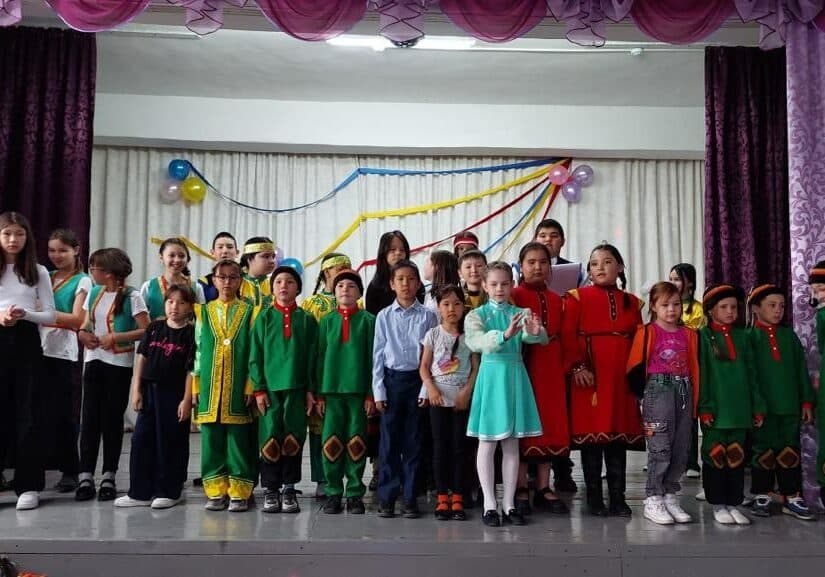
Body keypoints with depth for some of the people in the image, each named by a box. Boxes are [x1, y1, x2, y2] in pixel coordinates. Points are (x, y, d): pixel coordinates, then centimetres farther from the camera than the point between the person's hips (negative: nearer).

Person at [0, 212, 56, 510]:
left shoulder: (38, 272, 6)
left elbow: (50, 316, 2)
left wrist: (25, 314, -15)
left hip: (27, 343, 0)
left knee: (28, 413, 1)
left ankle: (28, 485, 8)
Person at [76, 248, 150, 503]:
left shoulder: (131, 297, -8)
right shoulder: (93, 293, 10)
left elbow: (146, 330, -12)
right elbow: (85, 324, 19)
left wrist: (116, 337, -18)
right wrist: (83, 333, -2)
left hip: (119, 364, -5)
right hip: (94, 360, 5)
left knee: (112, 418, 2)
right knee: (89, 417, 1)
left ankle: (108, 477, 12)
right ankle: (85, 476, 6)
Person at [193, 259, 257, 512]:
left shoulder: (249, 312, 5)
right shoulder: (203, 312, 12)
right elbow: (197, 350, 11)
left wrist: (251, 386, -7)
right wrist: (195, 386, 5)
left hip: (239, 387, -2)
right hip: (210, 387, 2)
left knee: (239, 441, 0)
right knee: (212, 441, 5)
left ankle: (239, 493, 8)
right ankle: (216, 492, 14)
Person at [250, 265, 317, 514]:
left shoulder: (306, 320, 7)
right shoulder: (264, 318, 6)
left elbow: (312, 357, 6)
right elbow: (255, 356, 3)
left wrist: (310, 389, 1)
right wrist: (258, 388, -4)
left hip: (297, 387, 1)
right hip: (270, 386, 0)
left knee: (293, 438, 2)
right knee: (270, 438, 0)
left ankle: (289, 489, 13)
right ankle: (270, 489, 10)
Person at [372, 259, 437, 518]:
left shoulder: (427, 316, 2)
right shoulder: (384, 316, 4)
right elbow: (378, 354, 5)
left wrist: (427, 388, -6)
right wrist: (378, 390, 0)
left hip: (418, 379, 0)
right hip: (392, 379, 1)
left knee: (413, 440, 5)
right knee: (389, 440, 3)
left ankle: (410, 497, 13)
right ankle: (386, 497, 12)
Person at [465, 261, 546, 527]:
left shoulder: (521, 314, 6)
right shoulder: (477, 315, -1)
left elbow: (540, 338, -12)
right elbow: (474, 341, -21)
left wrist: (535, 332, -37)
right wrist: (505, 335, -38)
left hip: (515, 376, 3)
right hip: (491, 375, -3)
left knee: (511, 443, 8)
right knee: (487, 443, 3)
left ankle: (508, 503, 17)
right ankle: (490, 504, 12)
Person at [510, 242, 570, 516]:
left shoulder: (556, 300, 15)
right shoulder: (515, 295, -3)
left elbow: (562, 337, 14)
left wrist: (564, 367, 6)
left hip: (551, 370, 6)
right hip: (523, 367, -5)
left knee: (550, 424, 8)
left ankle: (543, 489, 17)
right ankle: (521, 490, 8)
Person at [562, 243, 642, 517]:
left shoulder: (631, 302, 15)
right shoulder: (578, 297, 2)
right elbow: (568, 336, -6)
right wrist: (577, 367, -16)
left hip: (621, 377, 4)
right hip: (589, 375, -3)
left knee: (619, 435, 6)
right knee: (590, 433, 0)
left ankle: (618, 497, 14)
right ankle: (594, 498, 10)